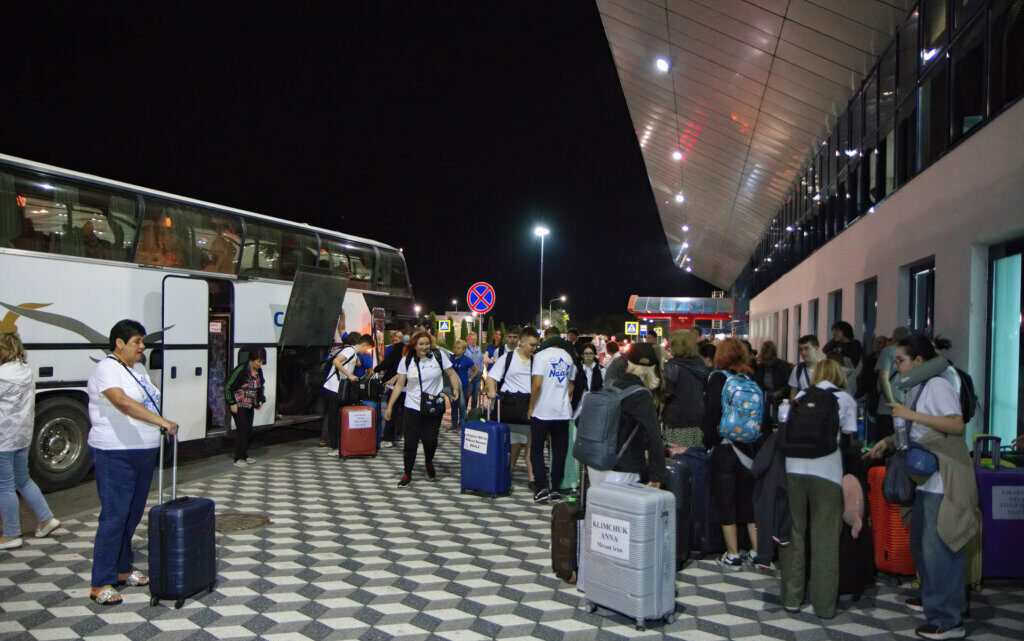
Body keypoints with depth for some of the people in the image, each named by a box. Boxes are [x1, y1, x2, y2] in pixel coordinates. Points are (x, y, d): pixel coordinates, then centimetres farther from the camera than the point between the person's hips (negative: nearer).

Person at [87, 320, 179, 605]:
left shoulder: (138, 369, 14)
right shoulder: (106, 369, -14)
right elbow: (124, 403, -30)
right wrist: (163, 422, -33)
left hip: (144, 453, 9)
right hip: (115, 456, -9)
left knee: (133, 515, 14)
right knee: (114, 517, -7)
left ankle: (122, 570, 27)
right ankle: (100, 584, 1)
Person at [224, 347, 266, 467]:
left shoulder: (259, 371, 2)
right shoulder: (241, 369, -19)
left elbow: (261, 386, 19)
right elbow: (228, 387, -15)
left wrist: (260, 400, 7)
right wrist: (232, 403, -16)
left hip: (250, 405, 7)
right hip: (238, 405, -7)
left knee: (249, 430, 9)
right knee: (242, 429, -10)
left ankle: (244, 455, 22)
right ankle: (238, 459, -3)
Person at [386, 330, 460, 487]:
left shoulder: (438, 355, -3)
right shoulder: (406, 361, 1)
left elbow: (452, 374, 4)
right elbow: (399, 384, 4)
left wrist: (456, 388, -14)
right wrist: (390, 406, 2)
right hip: (413, 407, 1)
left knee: (430, 439, 1)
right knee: (410, 442, 0)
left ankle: (429, 462, 33)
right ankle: (407, 474, 17)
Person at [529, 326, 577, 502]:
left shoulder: (542, 355, -8)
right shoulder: (569, 357, 9)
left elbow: (537, 384, -16)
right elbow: (571, 386, 14)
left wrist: (531, 408, -7)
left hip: (542, 411, -4)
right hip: (563, 412, 4)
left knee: (536, 449, 6)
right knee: (559, 450, 10)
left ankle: (541, 487, -4)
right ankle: (556, 488, 11)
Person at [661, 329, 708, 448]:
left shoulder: (672, 366, -10)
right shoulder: (701, 365, 8)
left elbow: (666, 395, -9)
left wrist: (658, 414, 2)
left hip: (677, 422, -6)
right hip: (698, 419, 6)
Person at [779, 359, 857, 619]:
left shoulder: (801, 396, 18)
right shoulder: (846, 399, 13)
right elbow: (849, 437, 10)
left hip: (792, 468, 2)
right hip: (825, 471, -2)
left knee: (793, 534, 10)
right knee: (825, 539, 6)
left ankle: (791, 598, 17)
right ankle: (824, 605, 10)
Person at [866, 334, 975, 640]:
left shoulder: (937, 385, -14)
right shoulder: (915, 389, 14)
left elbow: (957, 425, -25)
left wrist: (912, 414, -26)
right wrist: (888, 441, 10)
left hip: (944, 483, -10)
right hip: (925, 480, 10)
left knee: (938, 547, -7)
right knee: (920, 543, 19)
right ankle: (932, 597, 36)